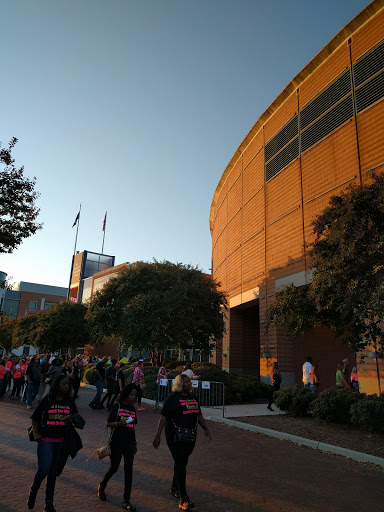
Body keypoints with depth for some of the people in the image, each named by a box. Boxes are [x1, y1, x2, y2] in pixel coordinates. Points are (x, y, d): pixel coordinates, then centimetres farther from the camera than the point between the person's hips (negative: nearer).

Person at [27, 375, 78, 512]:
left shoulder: (70, 402, 3)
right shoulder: (47, 400, -6)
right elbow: (35, 418, 1)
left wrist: (70, 419, -15)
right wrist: (35, 433, -9)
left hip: (61, 441, 3)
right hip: (46, 440, -3)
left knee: (53, 471, 12)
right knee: (44, 469, -11)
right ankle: (33, 491, 22)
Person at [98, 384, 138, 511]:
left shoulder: (132, 409, 9)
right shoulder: (117, 406, -7)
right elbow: (108, 424, -8)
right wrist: (120, 423, -25)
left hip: (129, 442, 4)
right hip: (117, 442, -4)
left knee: (128, 469, 0)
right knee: (114, 468, 8)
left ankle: (126, 501, 10)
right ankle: (101, 487, 38)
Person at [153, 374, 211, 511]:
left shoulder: (193, 397, 11)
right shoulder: (172, 398, -9)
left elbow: (199, 416, 19)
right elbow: (163, 417, -11)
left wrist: (207, 430, 13)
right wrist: (157, 435, -14)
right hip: (175, 436, -6)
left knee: (182, 462, 16)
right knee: (180, 464, -6)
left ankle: (174, 488, 36)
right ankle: (183, 498, -2)